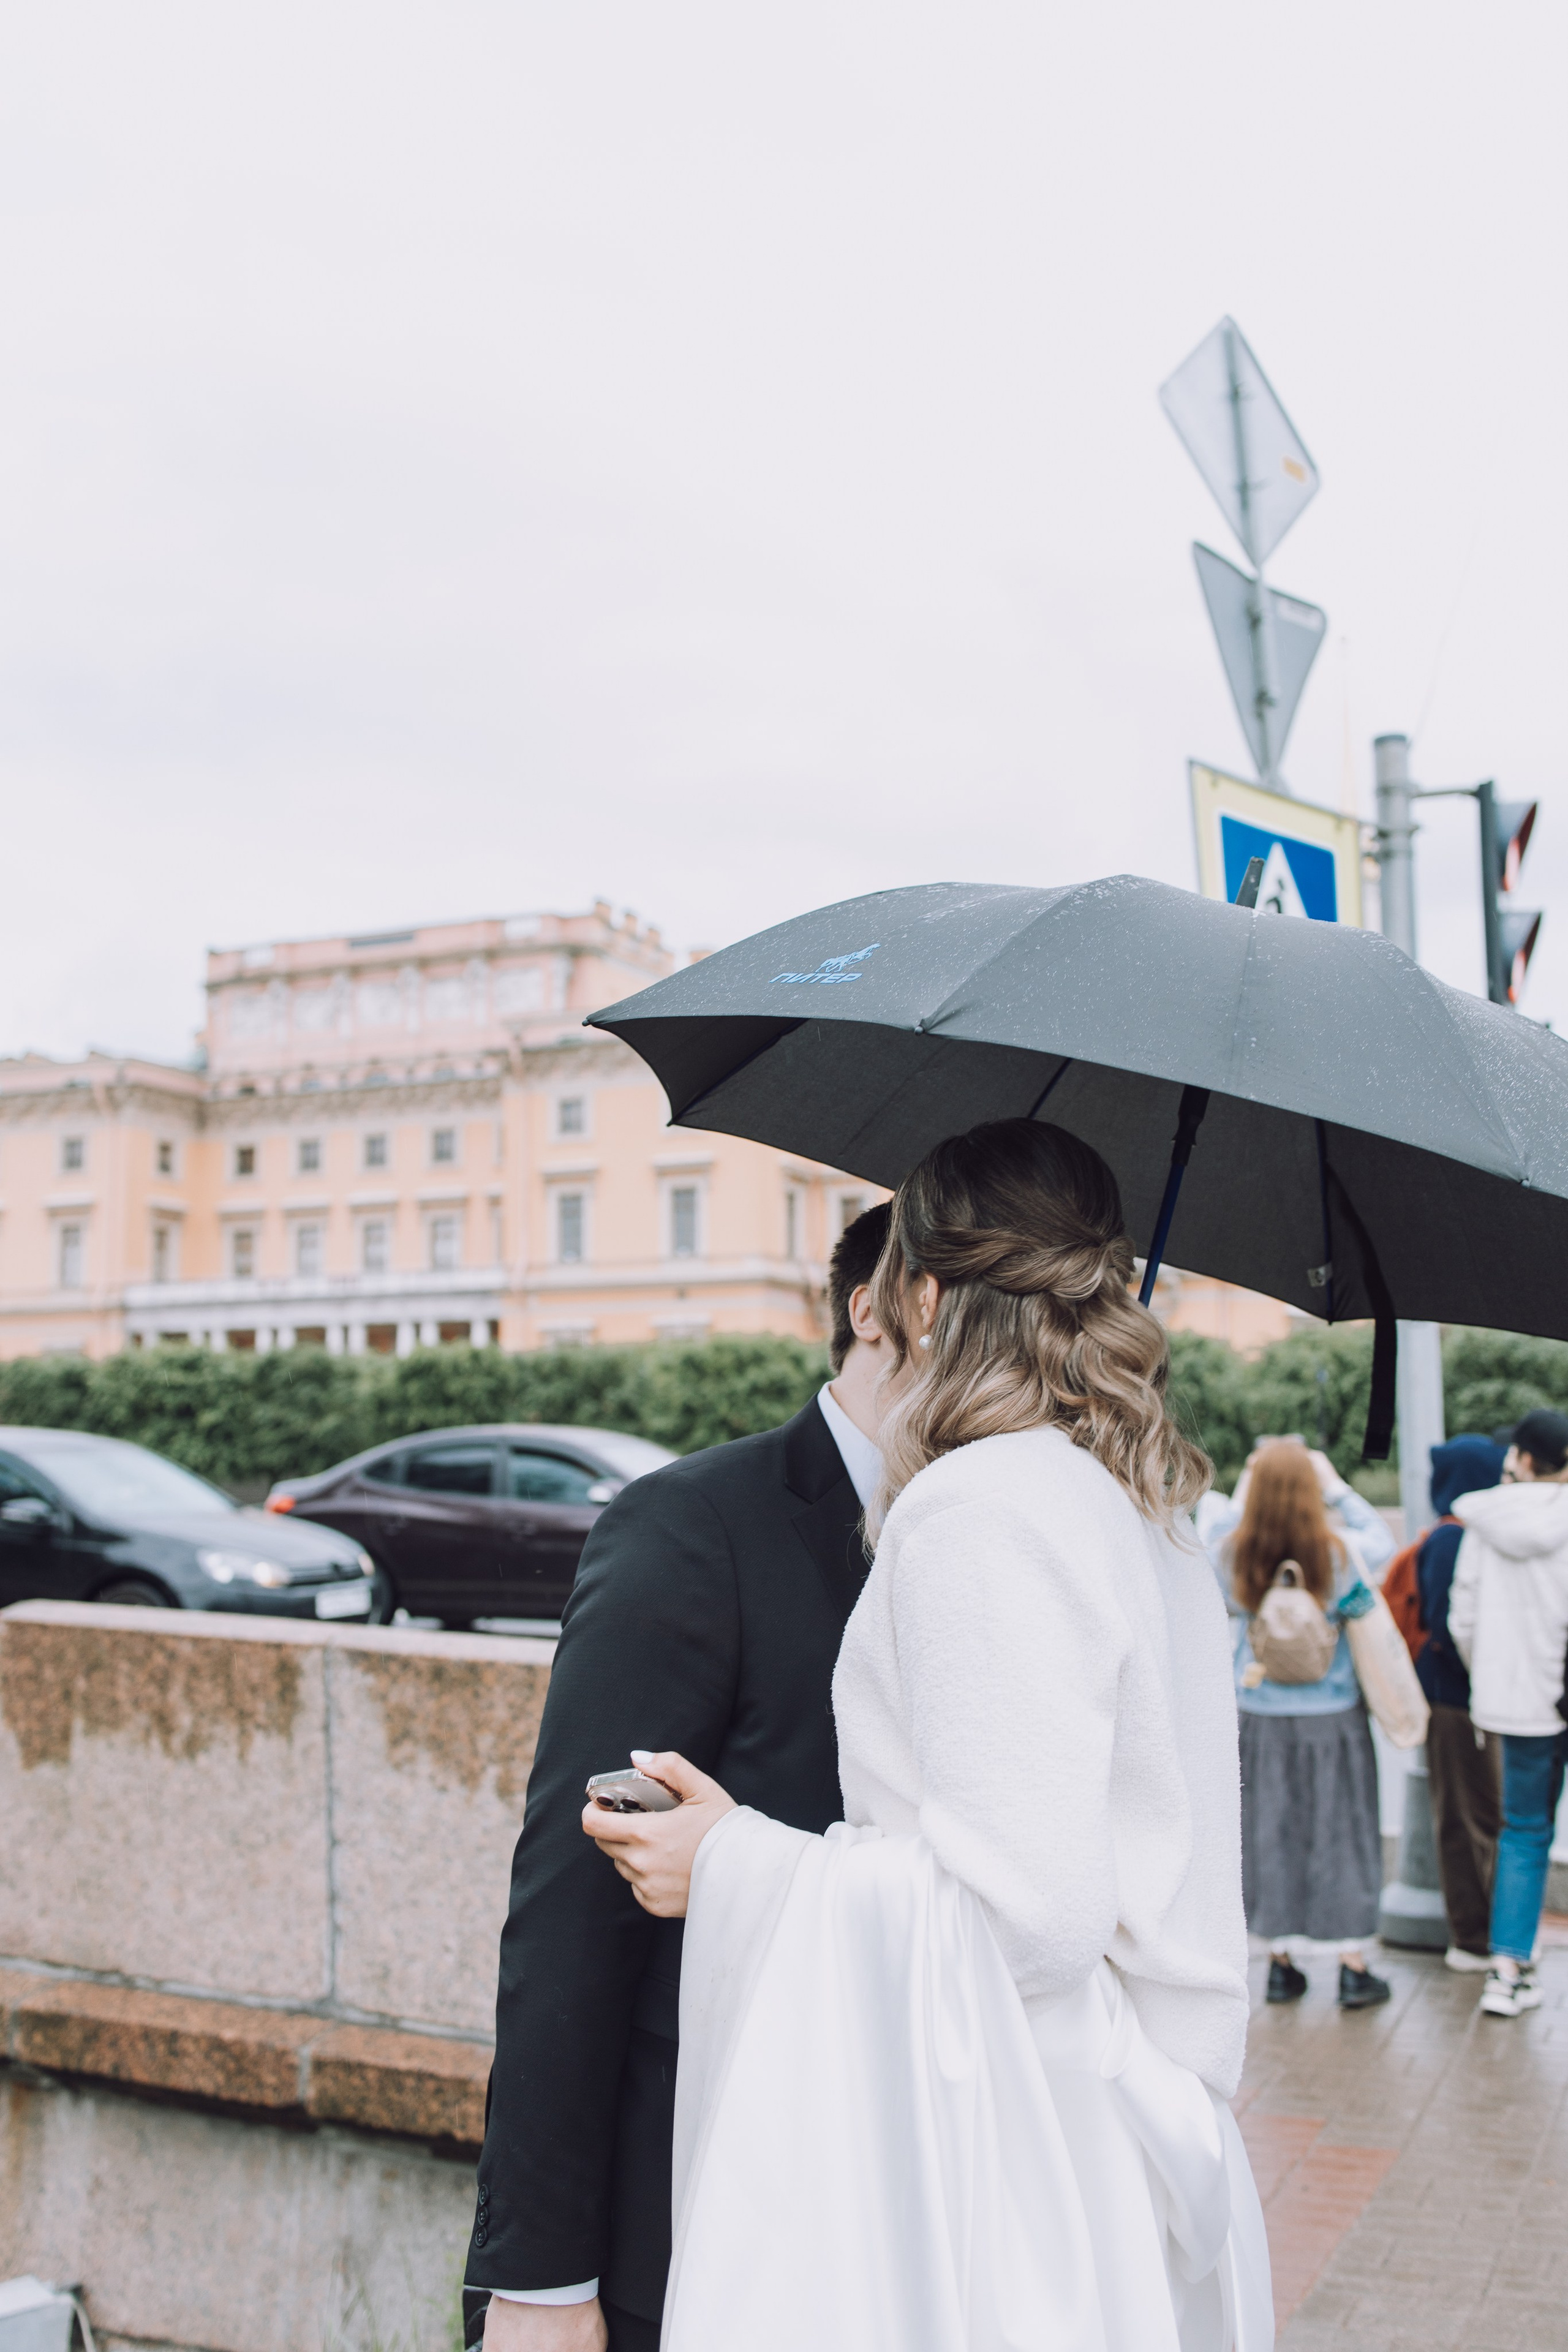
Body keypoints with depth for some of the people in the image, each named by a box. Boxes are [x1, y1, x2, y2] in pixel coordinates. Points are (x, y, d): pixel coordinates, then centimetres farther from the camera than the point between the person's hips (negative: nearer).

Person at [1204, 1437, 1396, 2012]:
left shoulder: (1233, 1556, -14)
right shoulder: (1340, 1554, -16)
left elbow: (1211, 1535, 10)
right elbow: (1382, 1539, 7)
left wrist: (1245, 1487, 8)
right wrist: (1335, 1485, 10)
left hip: (1260, 1718, 2)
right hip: (1333, 1713, -1)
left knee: (1270, 1834, 12)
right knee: (1341, 1832, 9)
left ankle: (1280, 1963, 20)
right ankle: (1353, 1968, 17)